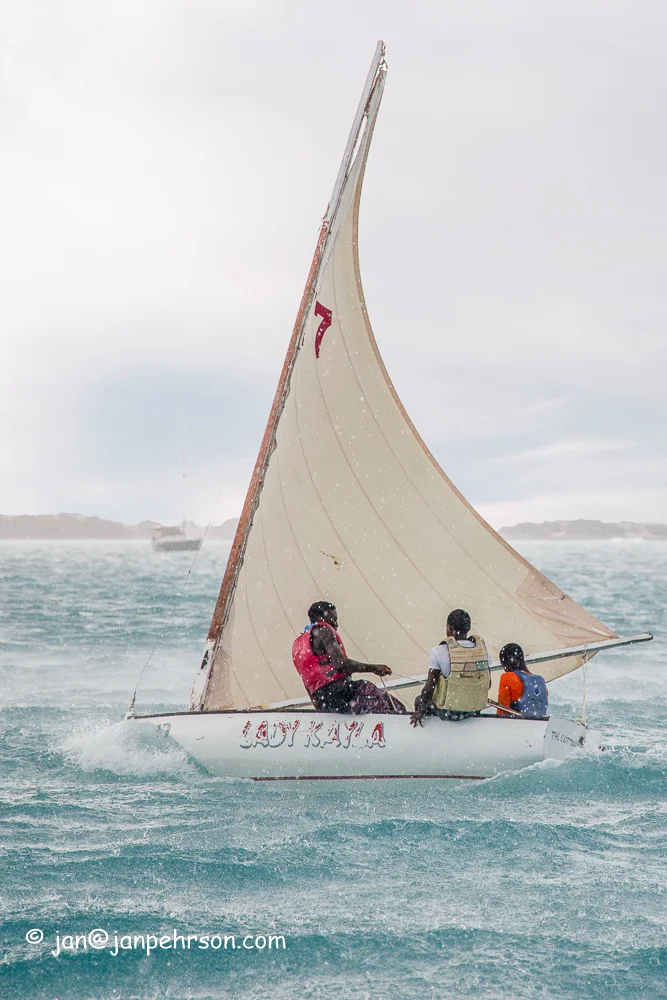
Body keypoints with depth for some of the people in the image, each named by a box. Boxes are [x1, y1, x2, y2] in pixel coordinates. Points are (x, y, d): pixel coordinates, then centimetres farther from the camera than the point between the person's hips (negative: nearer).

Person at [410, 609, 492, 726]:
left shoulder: (439, 651, -18)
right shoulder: (482, 647, -6)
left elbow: (430, 686, -15)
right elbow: (488, 684, 2)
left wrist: (420, 711, -2)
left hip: (448, 711, -4)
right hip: (475, 710, 4)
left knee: (420, 700, 27)